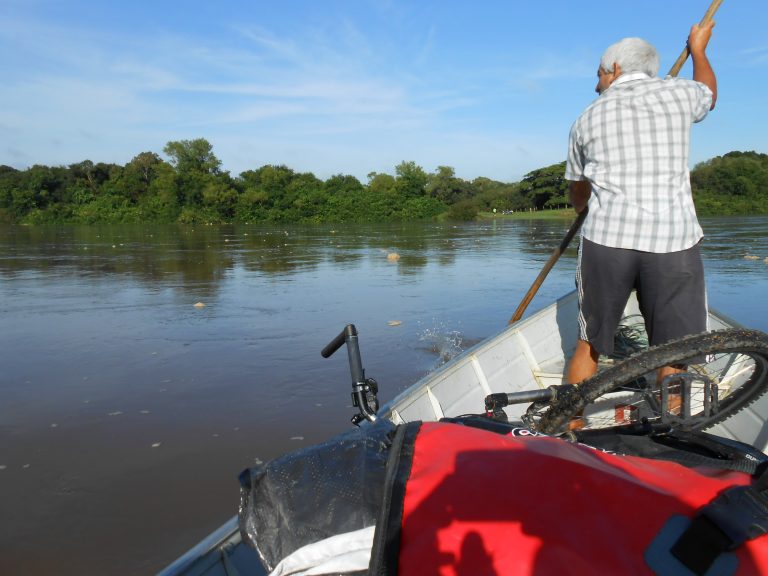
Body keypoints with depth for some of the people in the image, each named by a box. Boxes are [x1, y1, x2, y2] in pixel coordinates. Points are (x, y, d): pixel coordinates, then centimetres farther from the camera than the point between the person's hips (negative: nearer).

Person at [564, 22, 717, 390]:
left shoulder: (587, 118, 14)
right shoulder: (678, 93, 11)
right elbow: (709, 93, 38)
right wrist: (698, 49, 55)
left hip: (605, 239, 1)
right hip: (673, 243, -1)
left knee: (589, 345, 15)